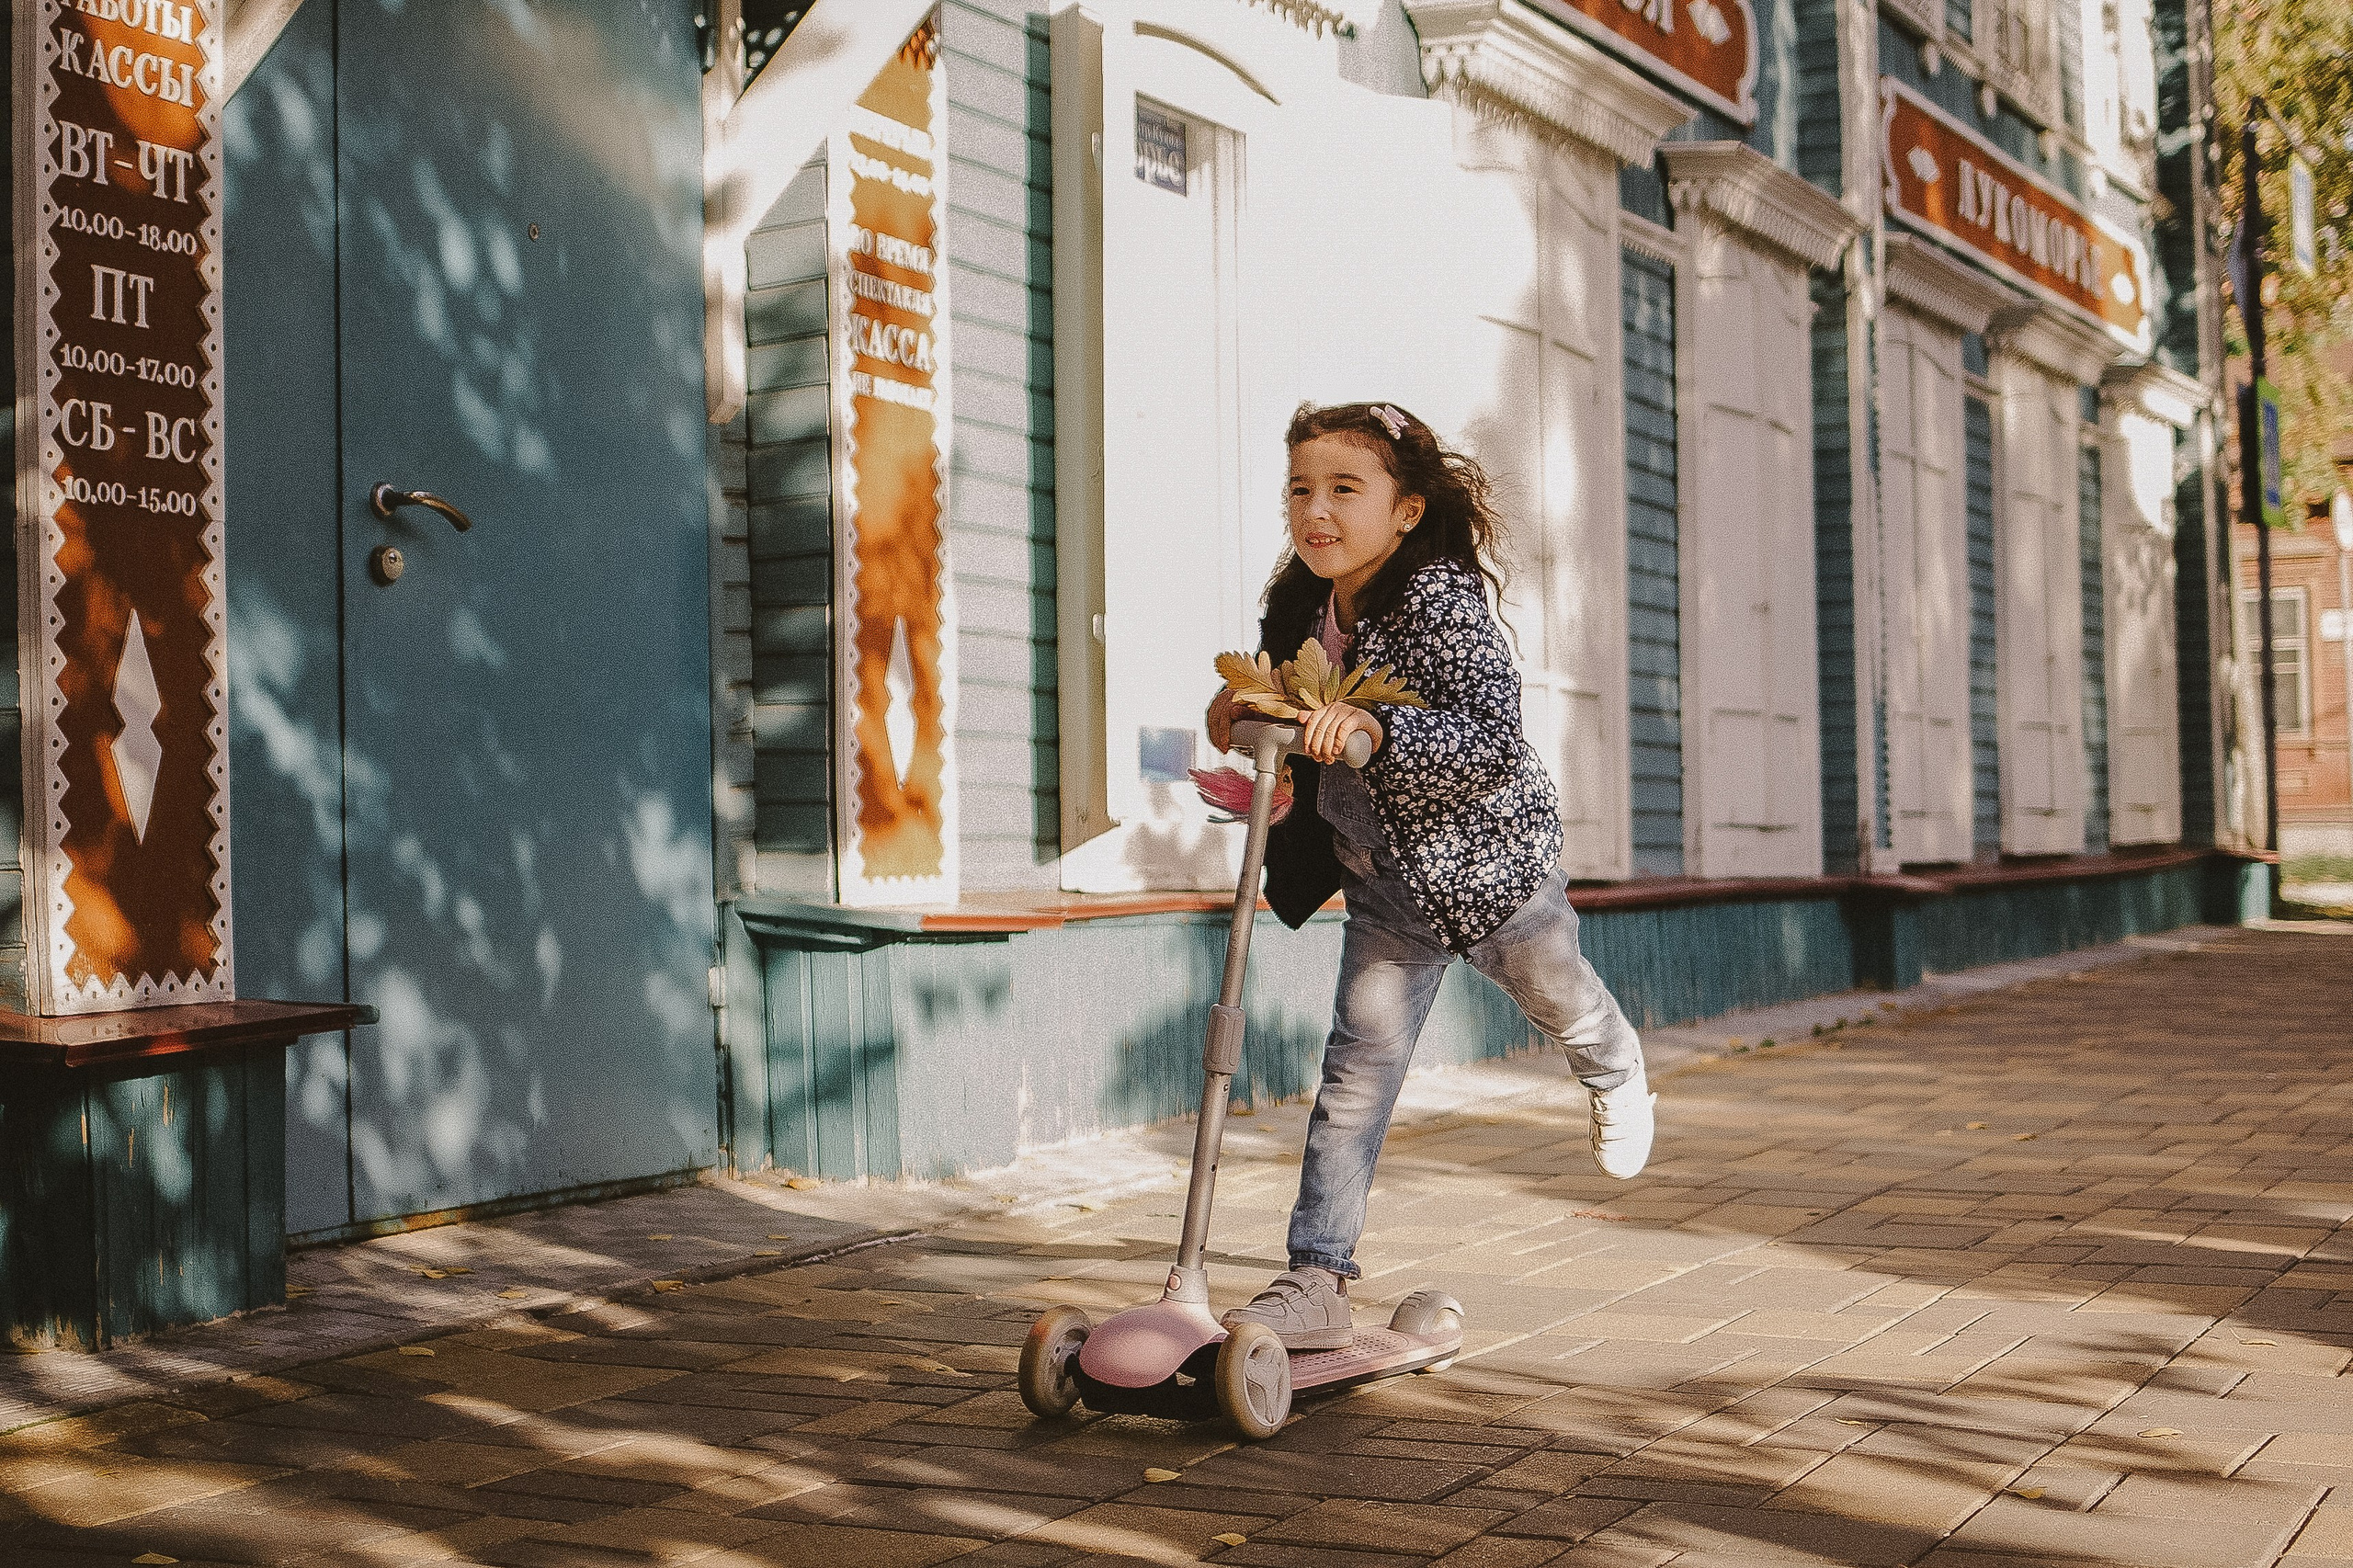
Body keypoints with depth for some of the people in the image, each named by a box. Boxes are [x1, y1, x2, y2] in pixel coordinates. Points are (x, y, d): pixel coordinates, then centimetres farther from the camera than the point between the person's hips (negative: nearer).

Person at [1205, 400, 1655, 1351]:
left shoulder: (1440, 603, -27)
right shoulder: (1300, 608, -4)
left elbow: (1492, 740, -36)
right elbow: (1301, 730, 13)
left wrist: (1375, 731, -49)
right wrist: (1246, 717, -10)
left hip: (1485, 854, -5)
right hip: (1384, 877, 5)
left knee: (1555, 997, 21)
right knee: (1356, 1067, -1)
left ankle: (1616, 1074, 59)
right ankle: (1317, 1283, 0)